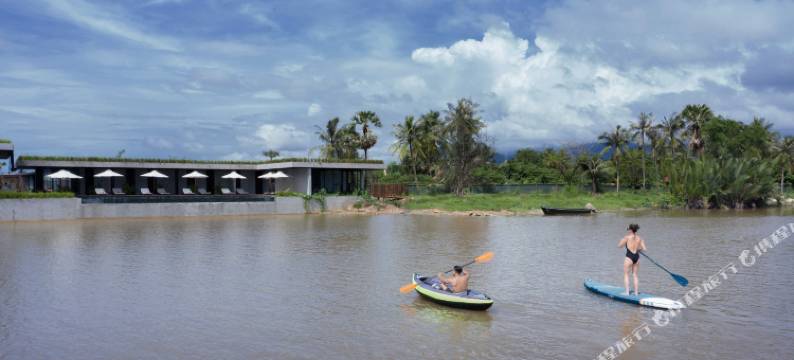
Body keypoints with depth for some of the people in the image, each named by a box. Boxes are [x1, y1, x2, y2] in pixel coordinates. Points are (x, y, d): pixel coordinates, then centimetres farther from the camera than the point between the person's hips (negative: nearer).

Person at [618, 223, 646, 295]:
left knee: (626, 275, 6)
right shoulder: (639, 239, 6)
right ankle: (636, 292, 14)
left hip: (629, 257, -5)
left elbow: (619, 245, -1)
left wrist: (623, 239, 15)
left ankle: (627, 292, 0)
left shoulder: (627, 237, -6)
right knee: (635, 275, 14)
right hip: (637, 257, 5)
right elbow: (644, 249, 1)